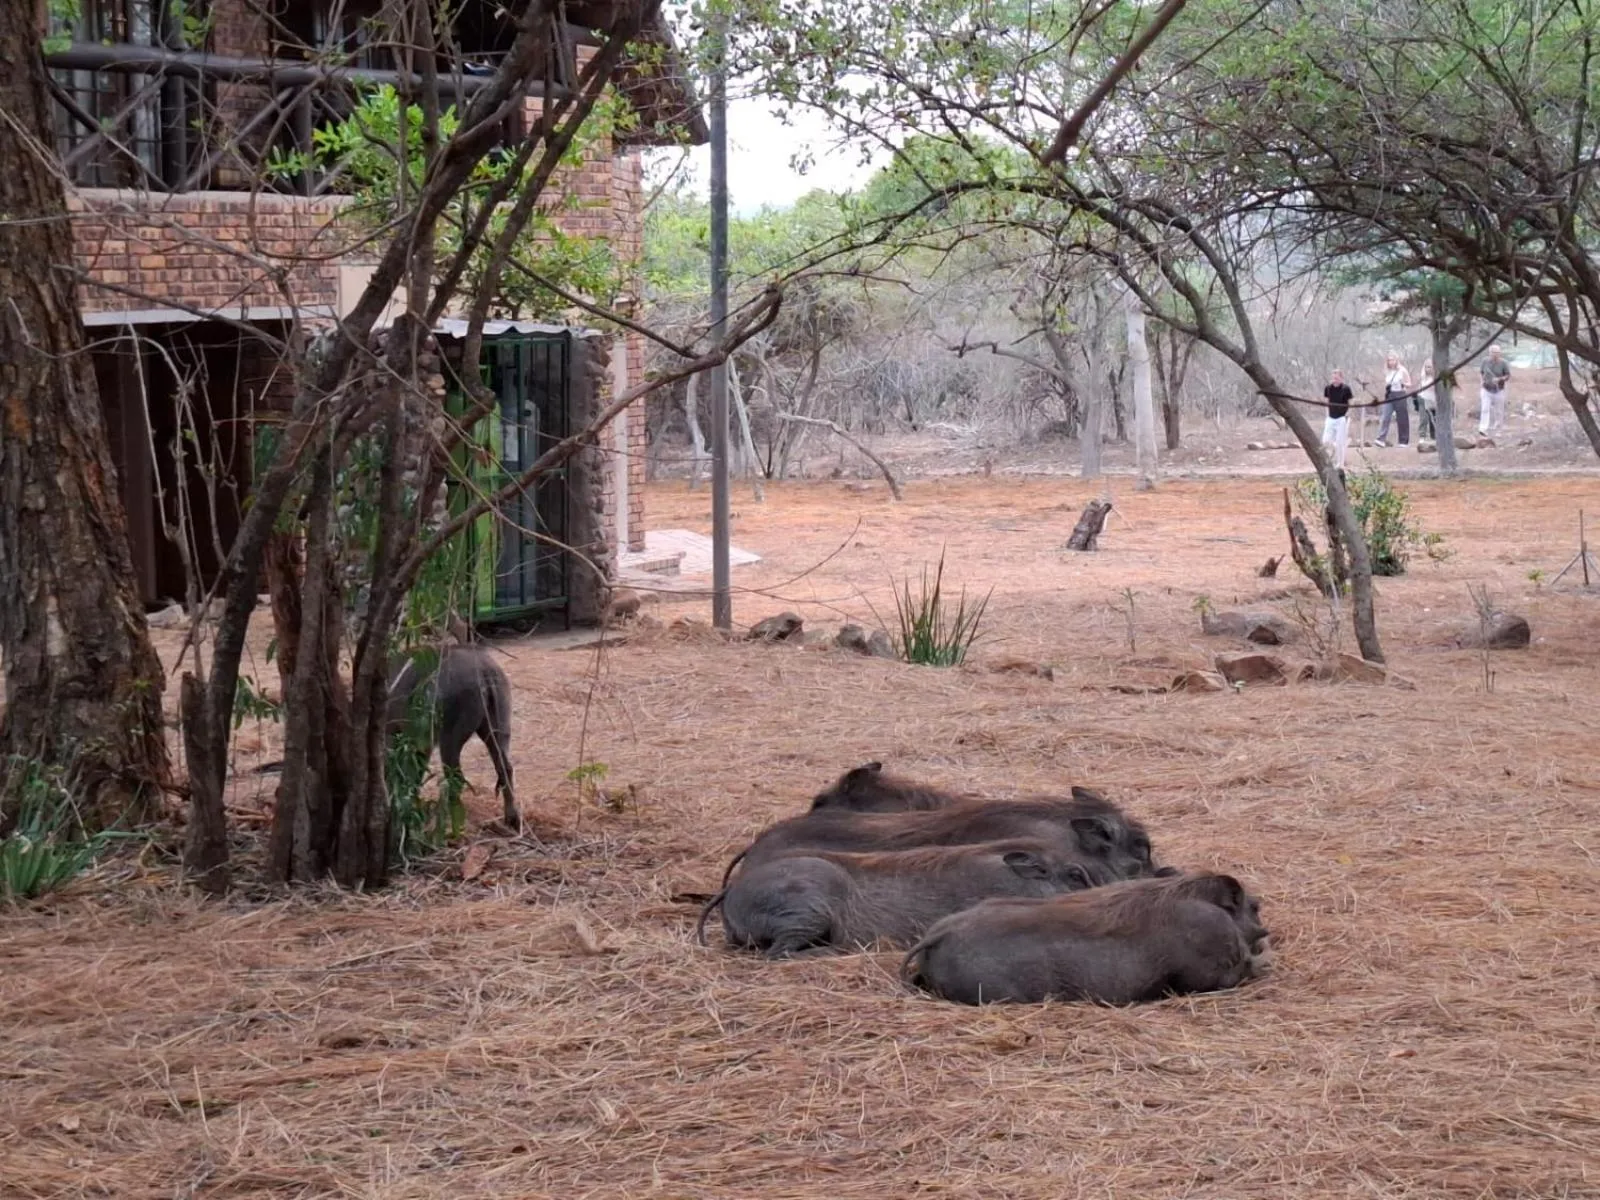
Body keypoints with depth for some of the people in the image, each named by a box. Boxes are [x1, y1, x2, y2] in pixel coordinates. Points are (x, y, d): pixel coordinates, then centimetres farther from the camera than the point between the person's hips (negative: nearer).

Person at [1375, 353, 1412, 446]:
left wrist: (1404, 384, -22)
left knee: (1402, 419, 1)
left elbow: (1409, 385, -3)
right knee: (1386, 418, -8)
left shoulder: (1403, 371, -2)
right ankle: (1381, 439, -15)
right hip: (1389, 396, 4)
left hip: (1400, 396, -4)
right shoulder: (1387, 372, 11)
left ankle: (1404, 441, 9)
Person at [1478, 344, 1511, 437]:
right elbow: (1480, 372, 11)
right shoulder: (1485, 361, -3)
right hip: (1486, 390, 1)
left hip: (1499, 391, -1)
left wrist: (1499, 379, -22)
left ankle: (1497, 429, 25)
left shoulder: (1503, 363, -9)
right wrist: (1482, 379, -8)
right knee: (1485, 409, -13)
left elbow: (1508, 377, -6)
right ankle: (1483, 429, -20)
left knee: (1498, 412, 8)